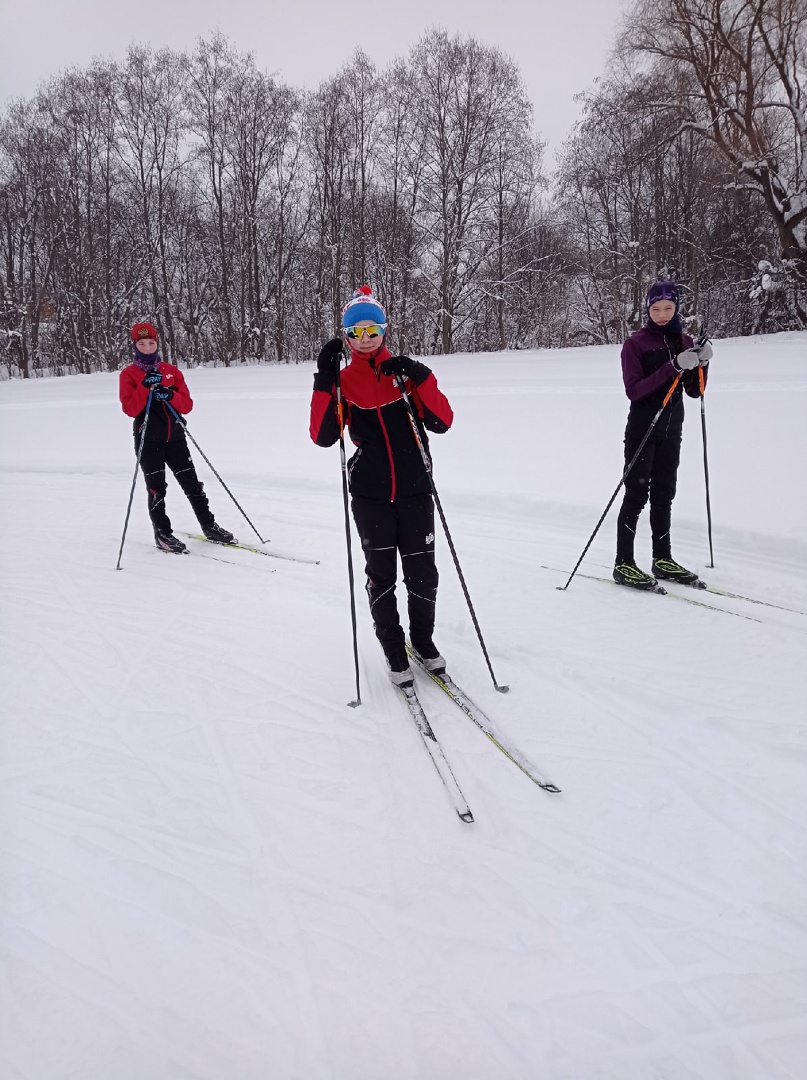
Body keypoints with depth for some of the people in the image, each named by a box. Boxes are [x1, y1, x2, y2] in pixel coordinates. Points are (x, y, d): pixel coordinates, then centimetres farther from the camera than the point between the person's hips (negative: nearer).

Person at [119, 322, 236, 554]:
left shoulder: (171, 371, 8)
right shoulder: (129, 374, -1)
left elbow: (187, 404, 1)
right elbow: (130, 409, -14)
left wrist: (170, 395, -18)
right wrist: (145, 386, -24)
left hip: (175, 436, 3)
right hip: (148, 439, -3)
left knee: (191, 483, 7)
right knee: (156, 487, 0)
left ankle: (209, 526, 19)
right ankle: (162, 534, 11)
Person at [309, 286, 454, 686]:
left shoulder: (406, 372, 2)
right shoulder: (343, 382, 2)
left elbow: (442, 422, -6)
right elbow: (323, 436, -10)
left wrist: (420, 377, -17)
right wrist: (324, 380, -15)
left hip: (414, 489, 1)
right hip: (370, 495, 0)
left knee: (422, 571, 6)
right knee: (381, 574, 7)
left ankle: (423, 639, 29)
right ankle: (394, 650, 23)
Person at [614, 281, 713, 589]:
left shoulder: (684, 342, 8)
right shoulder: (635, 343, -8)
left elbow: (694, 391, 8)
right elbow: (633, 390, -18)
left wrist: (701, 364, -10)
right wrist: (673, 367, -26)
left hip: (671, 430, 5)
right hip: (642, 428, -5)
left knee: (664, 495, 11)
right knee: (637, 494, -6)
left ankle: (663, 559, 20)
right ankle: (623, 565, -2)